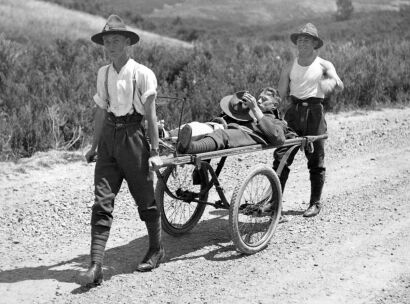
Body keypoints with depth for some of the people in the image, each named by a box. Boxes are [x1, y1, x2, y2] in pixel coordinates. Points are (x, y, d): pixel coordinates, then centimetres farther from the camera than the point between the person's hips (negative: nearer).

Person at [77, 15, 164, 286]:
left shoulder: (142, 74, -7)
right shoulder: (103, 74, 9)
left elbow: (151, 114, -6)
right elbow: (101, 111, 15)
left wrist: (154, 151, -9)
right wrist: (94, 146, 15)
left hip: (133, 136, -4)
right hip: (109, 136, 5)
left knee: (145, 199, 8)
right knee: (102, 202, -4)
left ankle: (156, 249, 31)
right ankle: (96, 266, -7)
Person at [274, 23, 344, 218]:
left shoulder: (323, 66, 3)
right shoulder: (289, 68, 11)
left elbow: (340, 85, -10)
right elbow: (281, 95, 12)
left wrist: (334, 82, -31)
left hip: (314, 113, -2)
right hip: (293, 112, 3)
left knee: (315, 160, 3)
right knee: (281, 156, -6)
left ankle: (315, 203, 14)